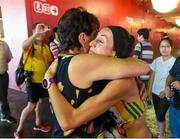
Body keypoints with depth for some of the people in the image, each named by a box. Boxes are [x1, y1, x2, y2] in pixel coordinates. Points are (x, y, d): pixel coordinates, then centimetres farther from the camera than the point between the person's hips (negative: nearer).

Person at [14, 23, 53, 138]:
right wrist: (36, 33, -48)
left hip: (43, 79, 6)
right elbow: (24, 45, -35)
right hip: (32, 80, -5)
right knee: (31, 106, -4)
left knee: (40, 102, 18)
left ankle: (38, 124, 38)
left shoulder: (46, 47, 6)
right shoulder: (30, 45, -9)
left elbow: (51, 62, 12)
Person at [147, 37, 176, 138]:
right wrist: (149, 89, 8)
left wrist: (165, 91, -21)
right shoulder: (156, 61, 1)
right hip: (155, 92, 5)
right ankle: (159, 133, 33)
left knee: (161, 116, -4)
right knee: (157, 115, 16)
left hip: (166, 94, -5)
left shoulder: (175, 62, -14)